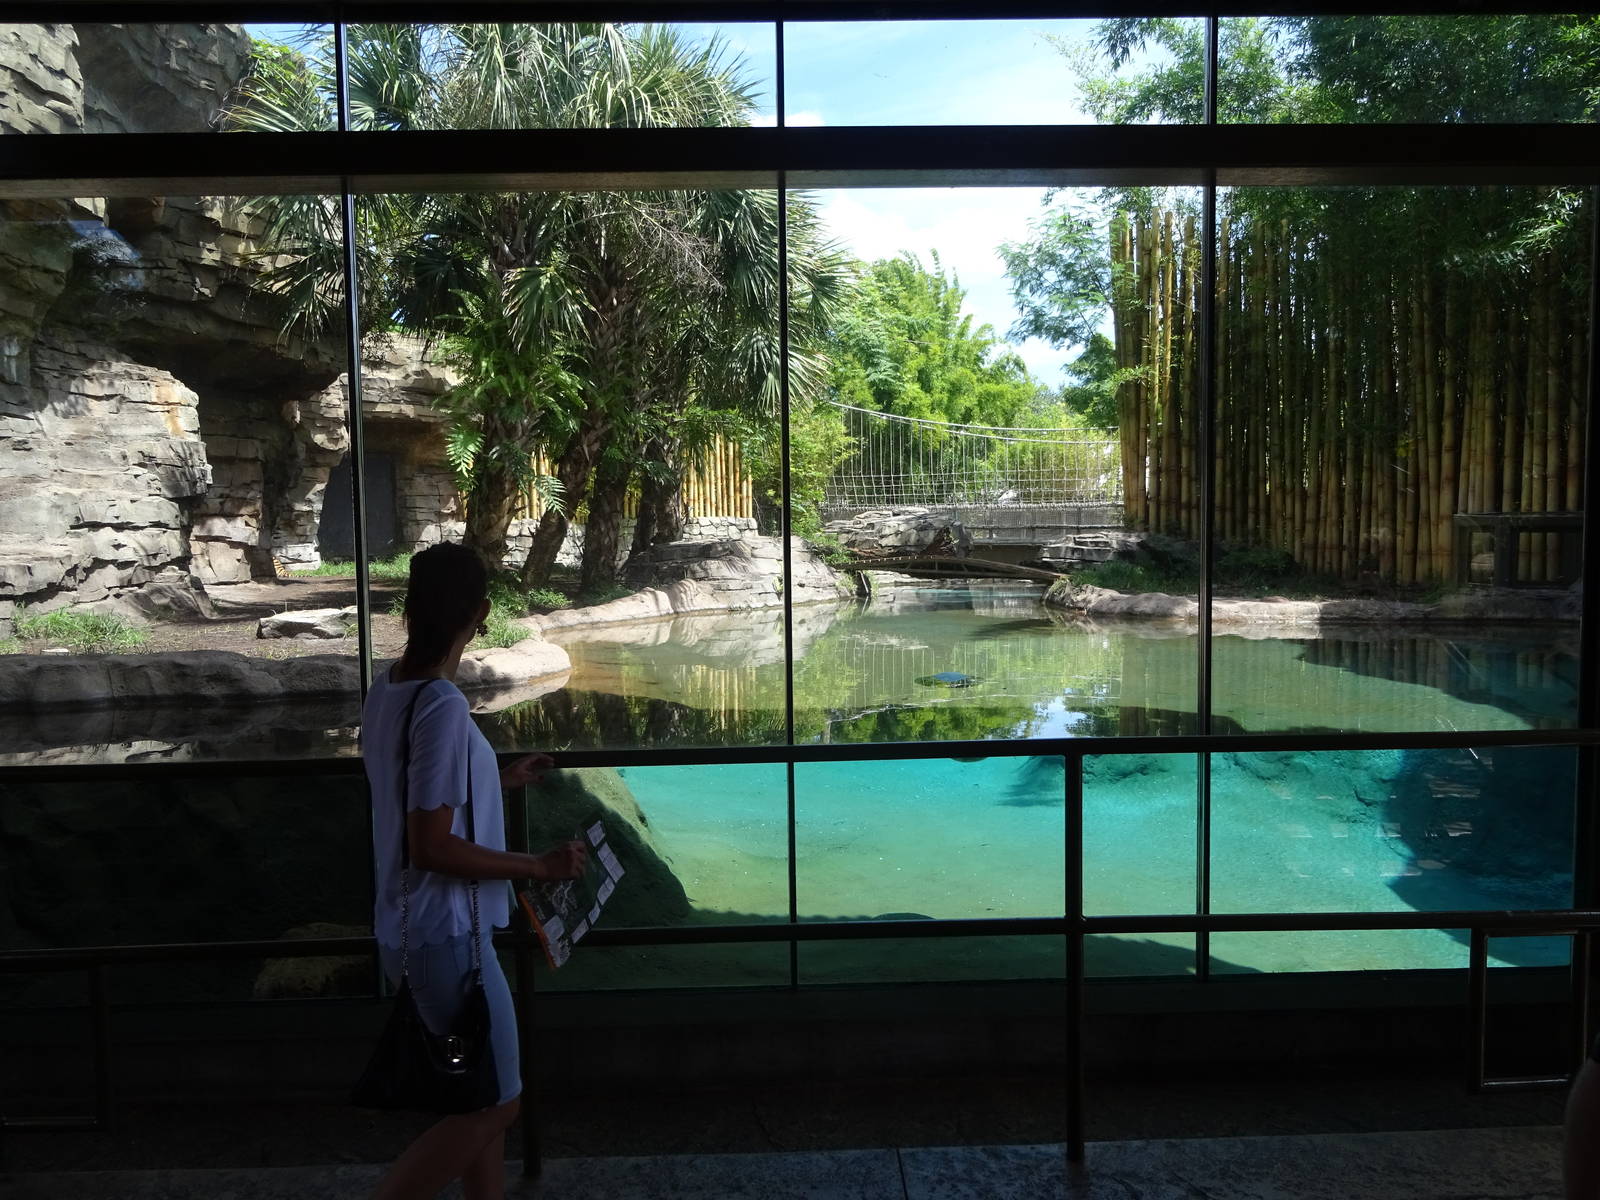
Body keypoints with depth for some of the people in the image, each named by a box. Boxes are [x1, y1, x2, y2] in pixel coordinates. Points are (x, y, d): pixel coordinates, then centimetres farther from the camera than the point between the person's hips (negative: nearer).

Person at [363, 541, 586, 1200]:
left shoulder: (387, 688, 3)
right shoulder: (442, 705, -24)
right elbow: (433, 847, -25)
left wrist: (498, 780, 26)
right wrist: (538, 865, -16)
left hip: (411, 929, 9)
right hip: (446, 935, -9)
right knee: (494, 1106, 6)